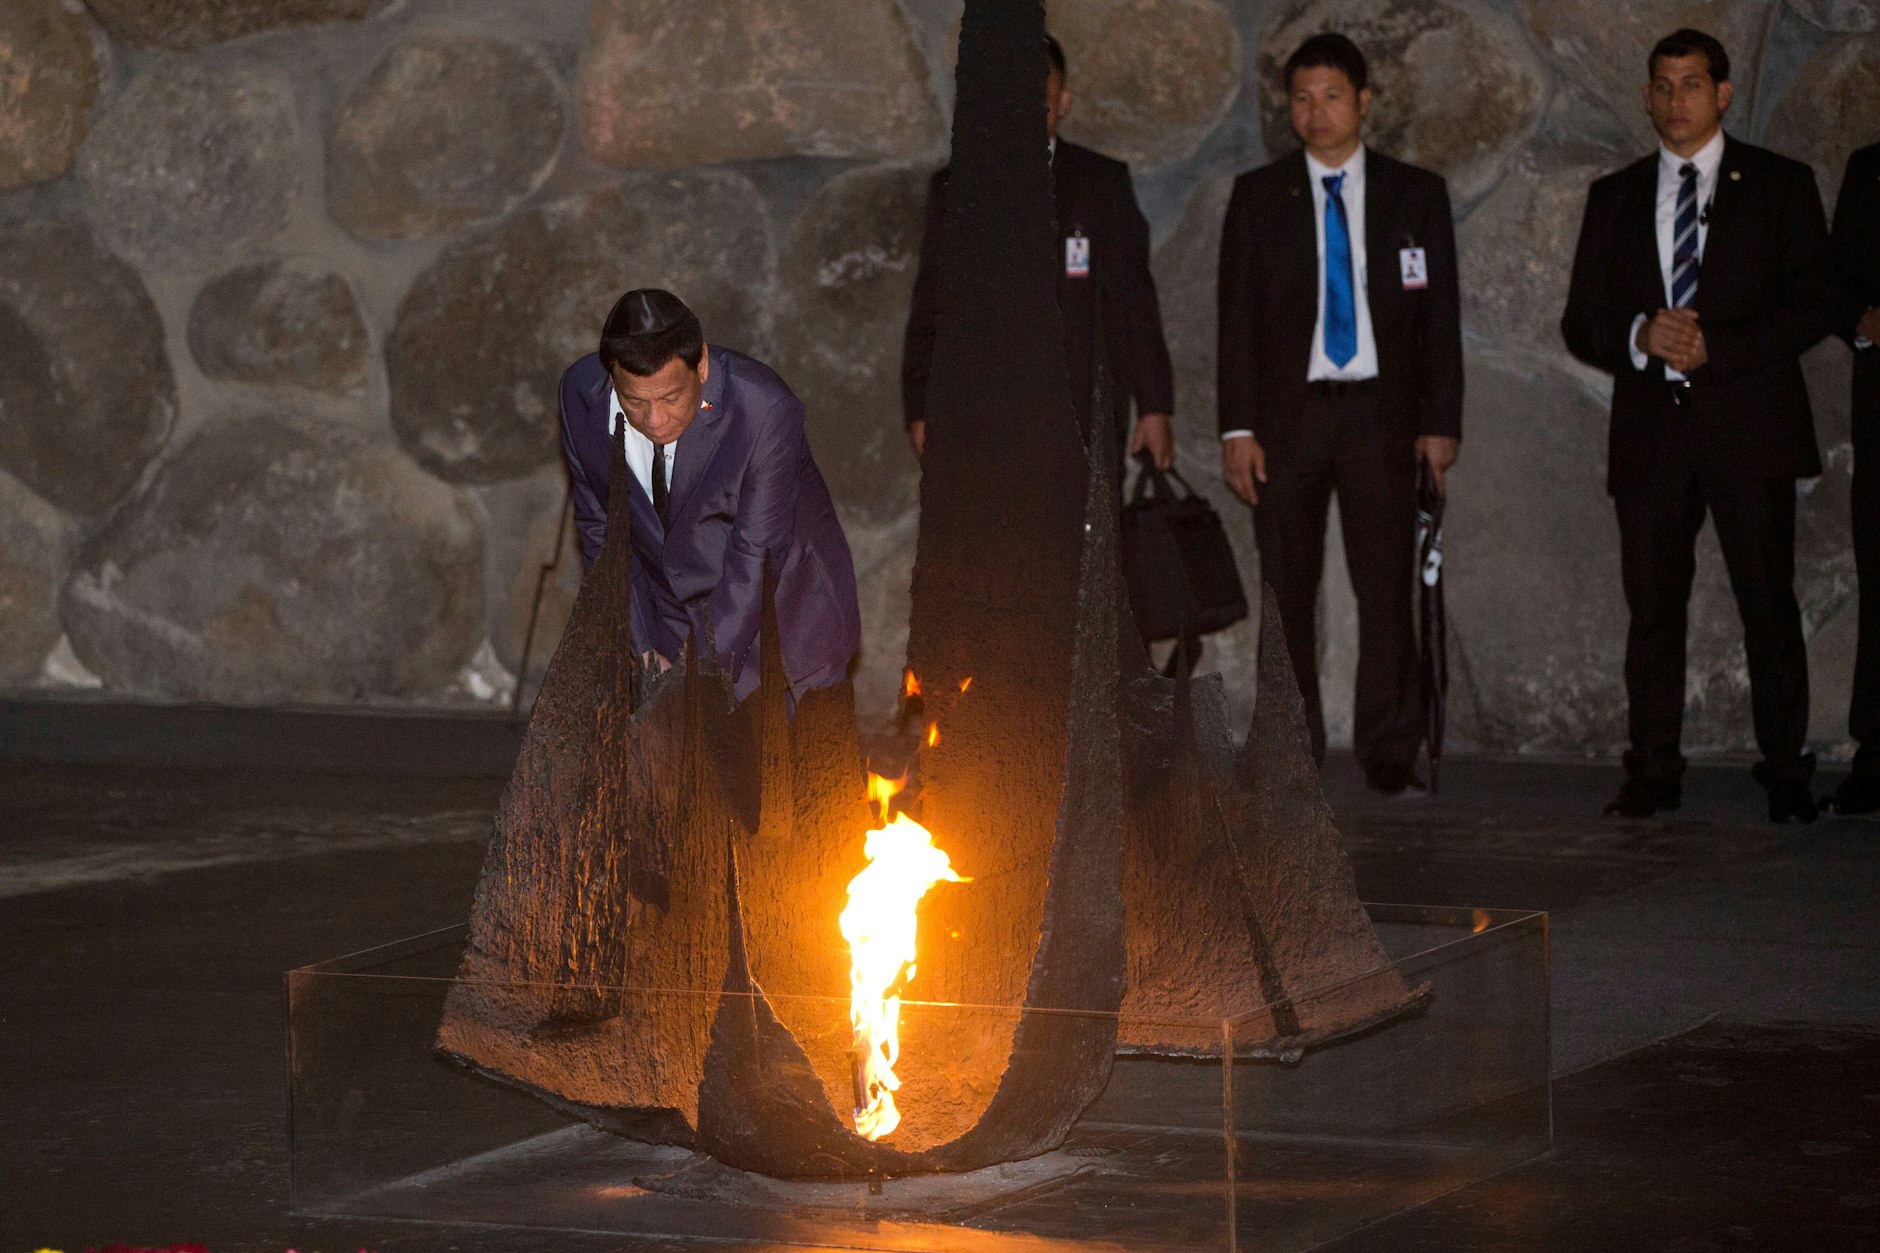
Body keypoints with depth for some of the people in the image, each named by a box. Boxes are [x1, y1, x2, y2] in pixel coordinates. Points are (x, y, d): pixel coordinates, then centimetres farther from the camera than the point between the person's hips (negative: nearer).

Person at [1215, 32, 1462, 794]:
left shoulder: (1415, 196, 8)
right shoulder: (1258, 197, 7)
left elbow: (1440, 315, 8)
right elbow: (1236, 316, 5)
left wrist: (1441, 422, 0)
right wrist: (1237, 427, -3)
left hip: (1380, 415, 0)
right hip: (1287, 411, 0)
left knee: (1386, 585, -4)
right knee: (1286, 589, 0)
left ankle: (1390, 755, 0)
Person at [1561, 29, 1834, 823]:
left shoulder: (1781, 186, 6)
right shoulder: (1614, 199, 15)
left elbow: (1810, 305, -1)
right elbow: (1581, 324, 12)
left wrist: (1713, 347, -13)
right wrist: (1640, 337, -9)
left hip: (1749, 429, -3)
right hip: (1650, 431, 3)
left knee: (1769, 605, -3)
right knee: (1652, 607, 2)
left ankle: (1785, 773, 2)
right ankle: (1653, 773, 6)